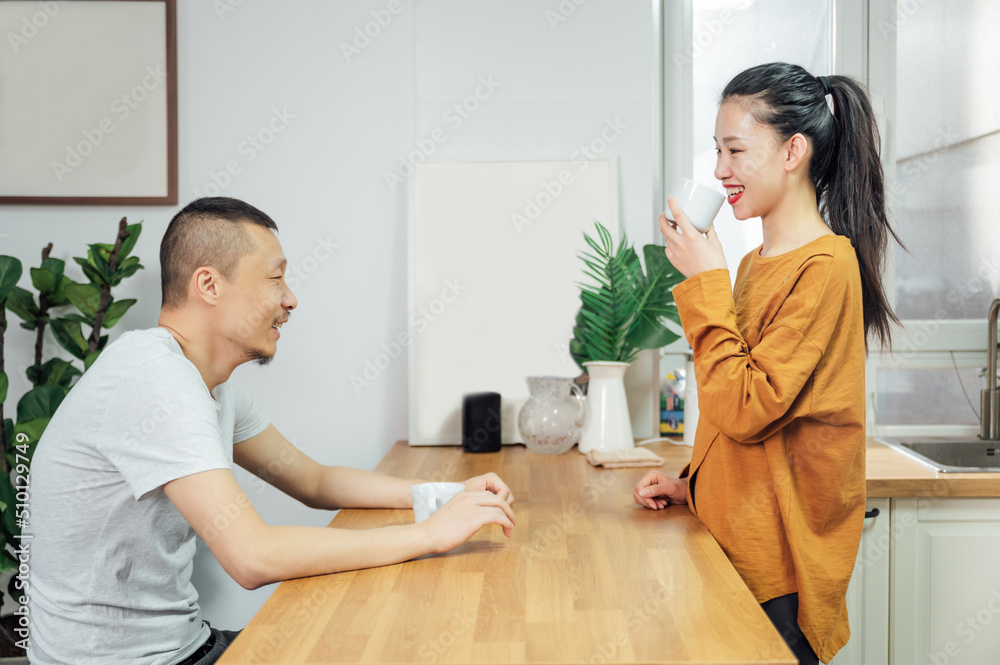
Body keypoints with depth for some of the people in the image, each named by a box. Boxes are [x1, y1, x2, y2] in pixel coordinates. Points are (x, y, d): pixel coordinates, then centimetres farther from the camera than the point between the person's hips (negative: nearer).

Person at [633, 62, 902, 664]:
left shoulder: (825, 265, -15)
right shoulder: (756, 263, 11)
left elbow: (748, 411, -22)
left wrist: (706, 282, -18)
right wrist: (694, 483, 7)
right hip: (731, 544, 8)